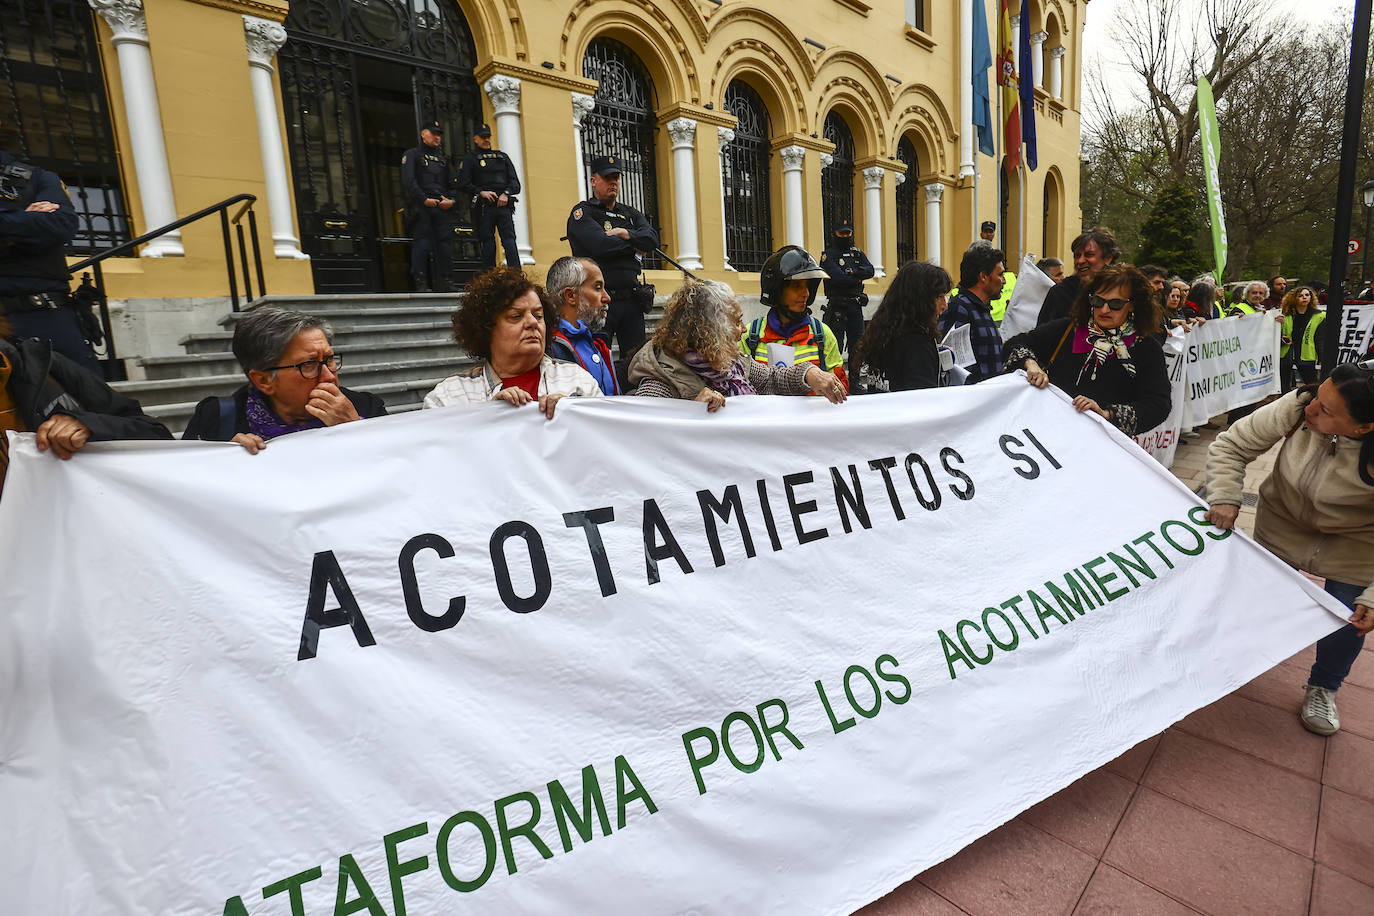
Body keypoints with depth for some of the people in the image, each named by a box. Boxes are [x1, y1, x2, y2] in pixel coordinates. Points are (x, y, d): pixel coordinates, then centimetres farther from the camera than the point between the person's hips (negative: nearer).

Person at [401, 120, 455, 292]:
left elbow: (452, 184, 22)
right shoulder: (412, 155, 7)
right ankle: (420, 284, -9)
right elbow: (408, 181, -6)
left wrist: (451, 200, 1)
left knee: (445, 243, -1)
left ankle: (445, 283, 3)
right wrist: (424, 199, -17)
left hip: (441, 207, 5)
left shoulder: (441, 158, 25)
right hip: (420, 207, -5)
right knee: (422, 243, -10)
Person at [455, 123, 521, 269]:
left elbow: (515, 182, 13)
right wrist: (481, 192, -13)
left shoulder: (502, 157, 21)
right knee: (488, 243, -3)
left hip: (504, 206, 2)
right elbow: (463, 184, 2)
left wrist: (506, 193, -6)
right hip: (484, 208, -2)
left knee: (509, 239, -10)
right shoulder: (470, 158, 11)